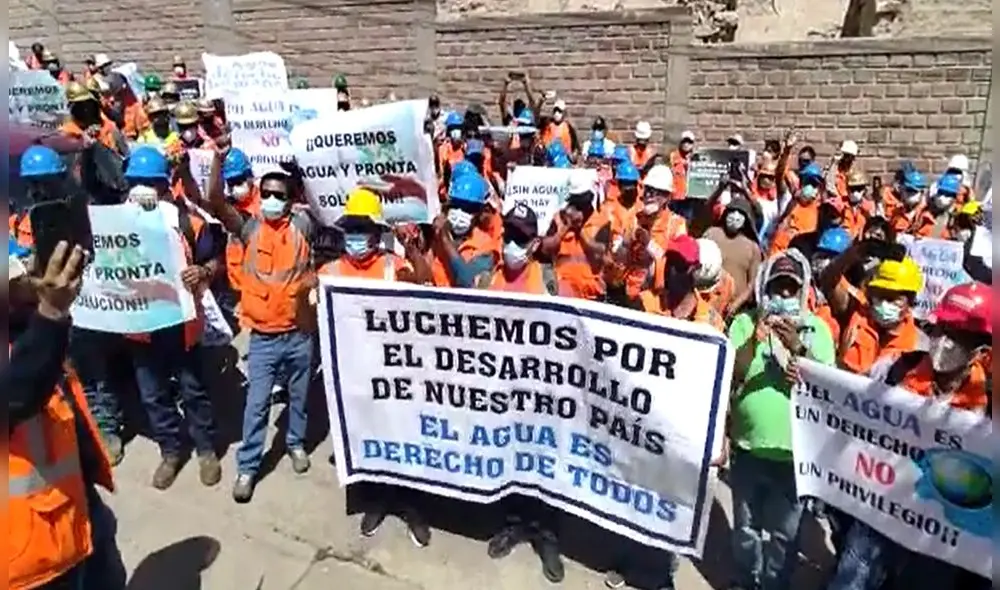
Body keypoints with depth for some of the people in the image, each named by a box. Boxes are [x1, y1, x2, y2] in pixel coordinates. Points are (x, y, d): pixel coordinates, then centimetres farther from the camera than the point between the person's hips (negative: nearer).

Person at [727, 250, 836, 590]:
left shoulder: (817, 329, -1)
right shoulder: (745, 322, -2)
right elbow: (731, 374, -11)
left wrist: (798, 348, -26)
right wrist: (755, 339, -26)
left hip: (794, 451, 0)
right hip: (748, 445, 1)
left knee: (784, 531, 11)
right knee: (746, 525, 17)